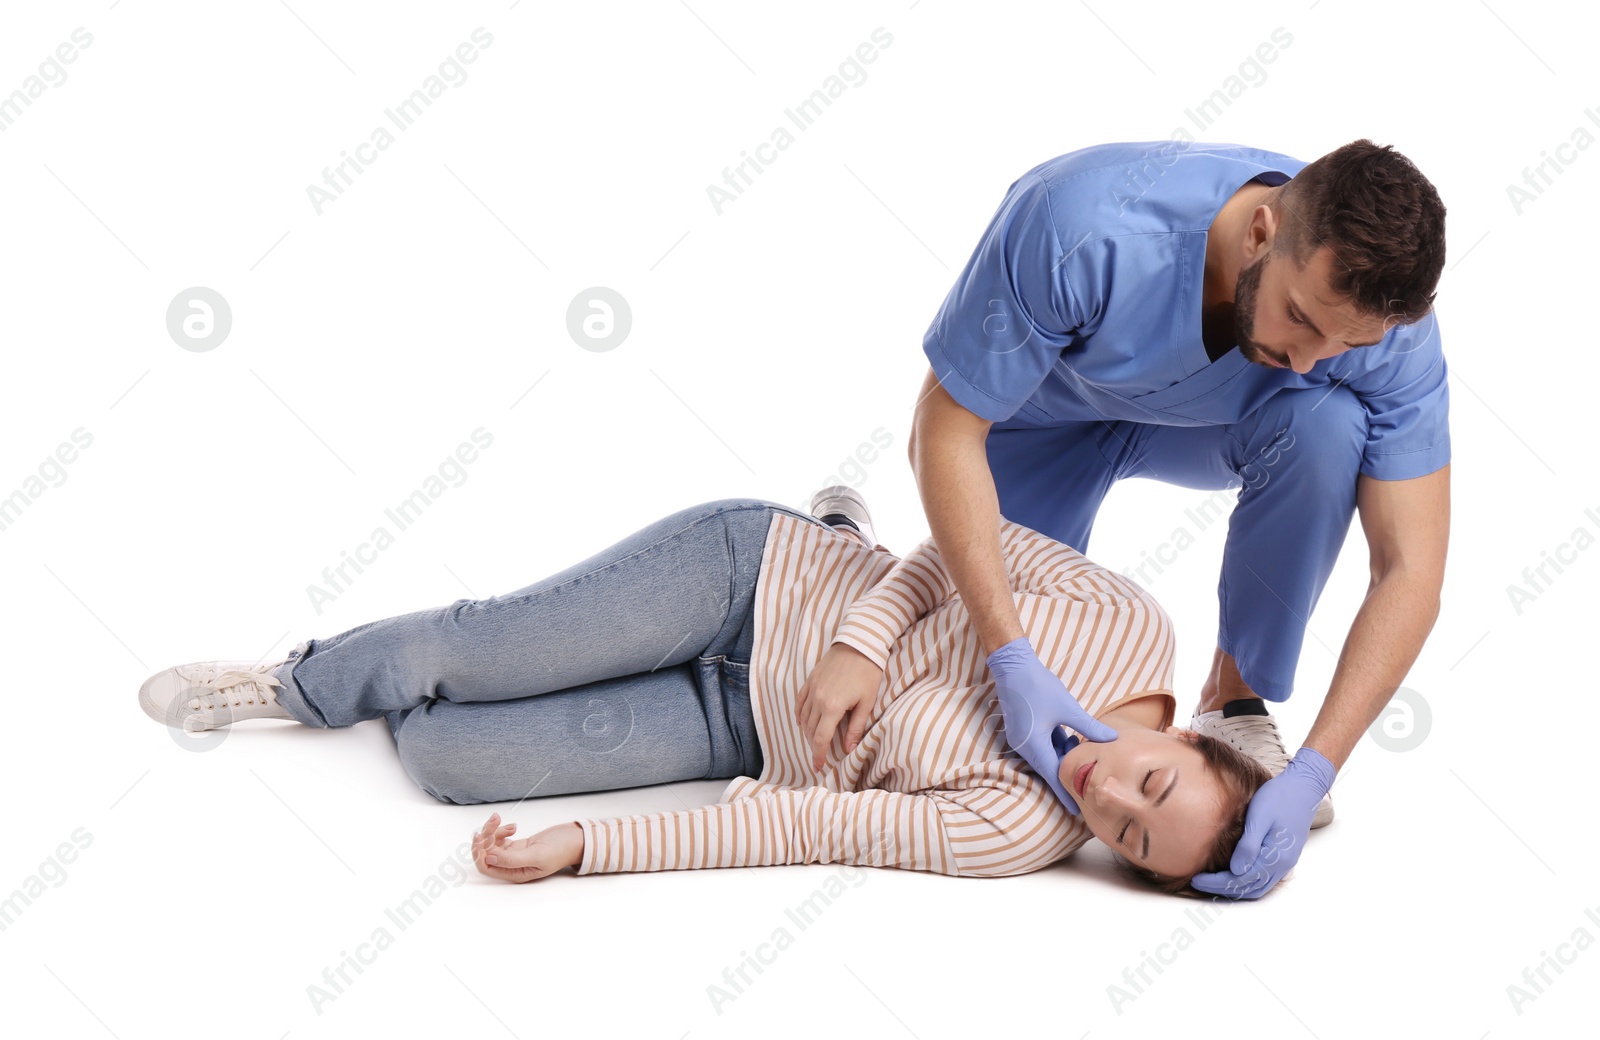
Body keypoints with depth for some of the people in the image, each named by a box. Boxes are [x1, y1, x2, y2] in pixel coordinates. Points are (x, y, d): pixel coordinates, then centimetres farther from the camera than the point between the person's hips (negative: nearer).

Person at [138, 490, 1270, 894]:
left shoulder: (1018, 836, -20)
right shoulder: (1126, 622, -20)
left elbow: (801, 824, -21)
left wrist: (581, 846, -20)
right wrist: (860, 642, -21)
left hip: (746, 733, 0)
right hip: (755, 568, 0)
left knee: (443, 760, -10)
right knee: (479, 649, -7)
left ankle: (395, 700, 29)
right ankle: (299, 683, 28)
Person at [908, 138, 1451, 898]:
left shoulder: (1383, 318, -34)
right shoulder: (1081, 230, -44)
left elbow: (1411, 572, -31)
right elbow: (944, 432, -34)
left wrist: (1311, 775, -42)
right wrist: (1011, 660, -42)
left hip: (1208, 420, 3)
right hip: (1044, 412, -2)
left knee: (1326, 425, -33)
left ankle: (1234, 706, -11)